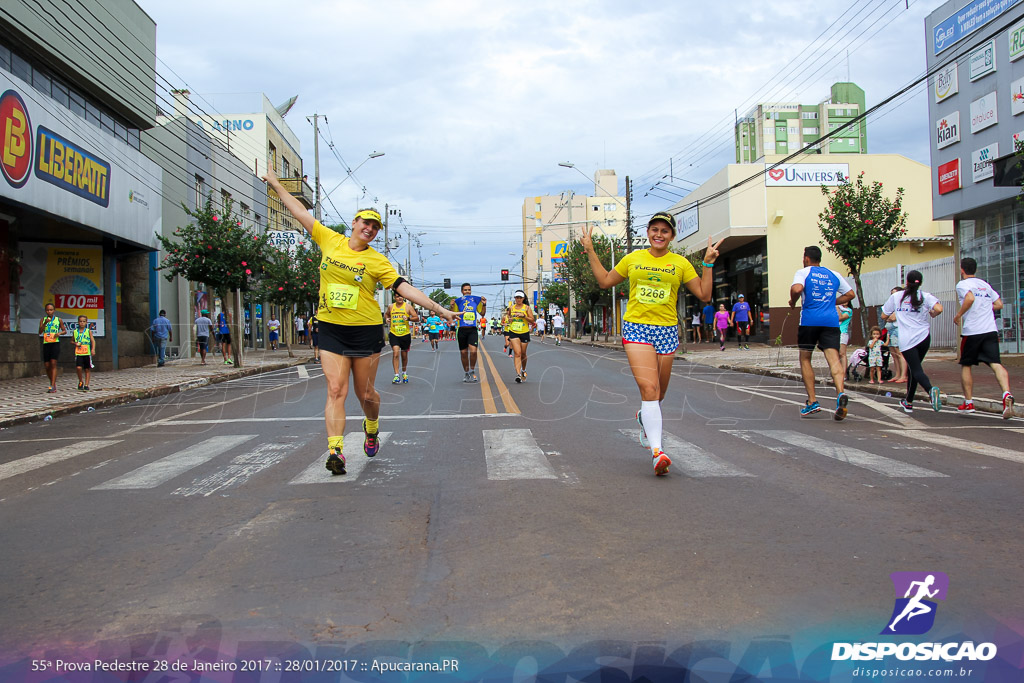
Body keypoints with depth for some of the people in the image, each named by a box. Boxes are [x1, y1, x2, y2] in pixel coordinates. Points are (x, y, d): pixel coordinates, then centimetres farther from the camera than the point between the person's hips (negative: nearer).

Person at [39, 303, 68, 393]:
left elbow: (65, 331, 13)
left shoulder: (58, 320, 6)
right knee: (47, 365, 5)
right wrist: (45, 323, -15)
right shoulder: (43, 319, 9)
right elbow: (40, 332, -1)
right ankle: (53, 383, 25)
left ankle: (52, 387, -16)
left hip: (55, 343, -3)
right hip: (46, 343, 3)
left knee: (53, 364, -13)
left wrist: (59, 333, -8)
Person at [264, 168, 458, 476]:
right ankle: (335, 450, -12)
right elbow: (302, 214, 14)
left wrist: (437, 308, -16)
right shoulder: (330, 240, 4)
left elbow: (404, 287, -9)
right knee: (336, 390, -8)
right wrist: (277, 185, 20)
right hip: (331, 329, 1)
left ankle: (371, 429, 38)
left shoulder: (376, 260, -3)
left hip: (366, 330, -1)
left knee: (365, 394, 7)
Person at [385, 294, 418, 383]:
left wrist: (408, 318, -22)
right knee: (395, 353, -17)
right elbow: (386, 314, 27)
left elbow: (417, 318, -4)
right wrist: (387, 319, 5)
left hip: (405, 334, 0)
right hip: (393, 334, 0)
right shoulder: (391, 307, 7)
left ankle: (404, 373, 35)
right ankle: (396, 375, -17)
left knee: (404, 355, 12)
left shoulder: (408, 306, -1)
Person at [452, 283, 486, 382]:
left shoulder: (476, 300, 8)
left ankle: (472, 371, 2)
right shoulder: (458, 302, 4)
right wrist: (452, 307, -12)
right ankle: (466, 373, 21)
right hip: (462, 330, 0)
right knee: (464, 353, 6)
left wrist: (484, 304, -2)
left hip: (473, 330, 0)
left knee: (473, 351, -17)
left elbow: (482, 313, 13)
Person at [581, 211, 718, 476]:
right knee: (649, 389, -18)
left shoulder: (680, 263, 8)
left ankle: (644, 418, 46)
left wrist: (708, 264, -2)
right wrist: (591, 252, 14)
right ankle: (657, 451, -22)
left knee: (658, 394, 10)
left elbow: (704, 295, 6)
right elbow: (605, 281, 18)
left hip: (666, 331, 2)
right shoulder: (633, 258, 9)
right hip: (636, 328, -2)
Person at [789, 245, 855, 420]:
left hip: (809, 320, -3)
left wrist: (793, 301, 2)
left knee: (805, 359, 10)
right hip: (831, 320, 3)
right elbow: (850, 294, 23)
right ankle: (840, 393, -33)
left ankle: (812, 401, 5)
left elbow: (797, 288, -16)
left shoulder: (803, 272, 4)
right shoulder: (833, 274, 18)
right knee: (833, 358, -7)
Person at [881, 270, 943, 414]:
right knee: (913, 369, 17)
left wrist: (893, 316, 33)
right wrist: (931, 314, 7)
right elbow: (938, 309, -14)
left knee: (916, 370, -7)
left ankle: (931, 389, -38)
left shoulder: (896, 296, 6)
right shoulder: (925, 296, 3)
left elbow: (884, 315, 12)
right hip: (923, 337, 2)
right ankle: (908, 402, 24)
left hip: (906, 340, -2)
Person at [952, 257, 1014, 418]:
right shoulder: (985, 284, 19)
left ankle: (968, 403, 16)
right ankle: (1007, 395, -30)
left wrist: (958, 315, -11)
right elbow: (999, 304, 18)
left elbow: (970, 298, -21)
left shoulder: (962, 284, -2)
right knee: (996, 364, -7)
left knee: (965, 365, 12)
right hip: (990, 330, 5)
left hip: (971, 331, -4)